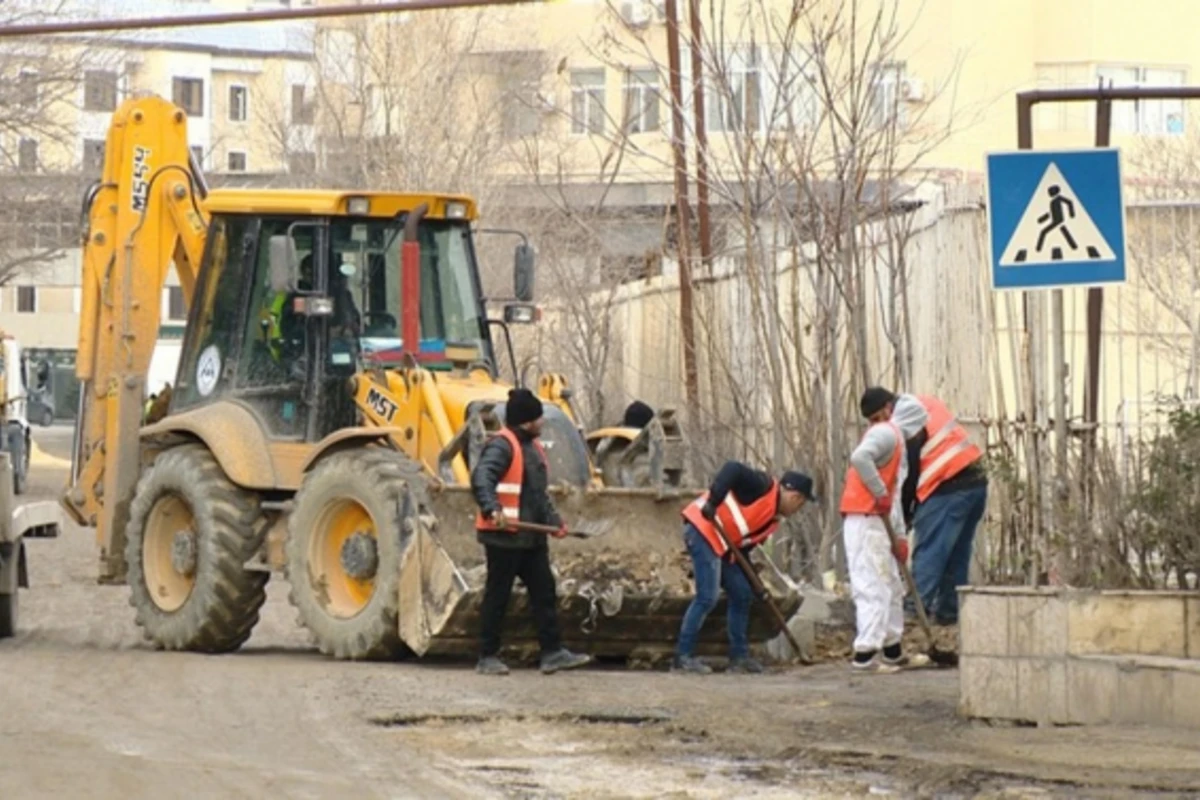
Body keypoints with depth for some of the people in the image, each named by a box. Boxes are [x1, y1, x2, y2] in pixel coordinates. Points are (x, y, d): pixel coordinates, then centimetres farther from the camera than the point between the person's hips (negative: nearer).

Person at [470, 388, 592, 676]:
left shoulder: (533, 447, 17)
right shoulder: (501, 447, -14)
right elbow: (480, 479, -30)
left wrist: (553, 520, 17)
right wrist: (492, 509, -45)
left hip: (532, 537, 9)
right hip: (504, 536, -9)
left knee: (544, 592, 7)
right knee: (498, 595, -1)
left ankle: (552, 652, 10)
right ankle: (488, 656, 7)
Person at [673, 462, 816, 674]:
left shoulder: (772, 519, 18)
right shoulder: (764, 487, -10)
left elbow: (745, 544, 21)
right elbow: (732, 470, -23)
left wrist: (753, 581, 16)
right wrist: (712, 501, -33)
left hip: (722, 544, 11)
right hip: (703, 529, -11)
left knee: (741, 595, 12)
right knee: (707, 597, -15)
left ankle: (739, 656, 18)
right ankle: (683, 656, -10)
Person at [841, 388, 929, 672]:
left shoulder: (895, 439, 21)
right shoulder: (885, 433, -8)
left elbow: (895, 492, 20)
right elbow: (859, 458, -30)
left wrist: (897, 535, 15)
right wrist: (881, 493, -22)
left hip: (877, 523, 9)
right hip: (865, 520, -9)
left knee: (892, 586, 16)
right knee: (874, 587, -10)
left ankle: (893, 651, 22)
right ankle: (865, 653, -12)